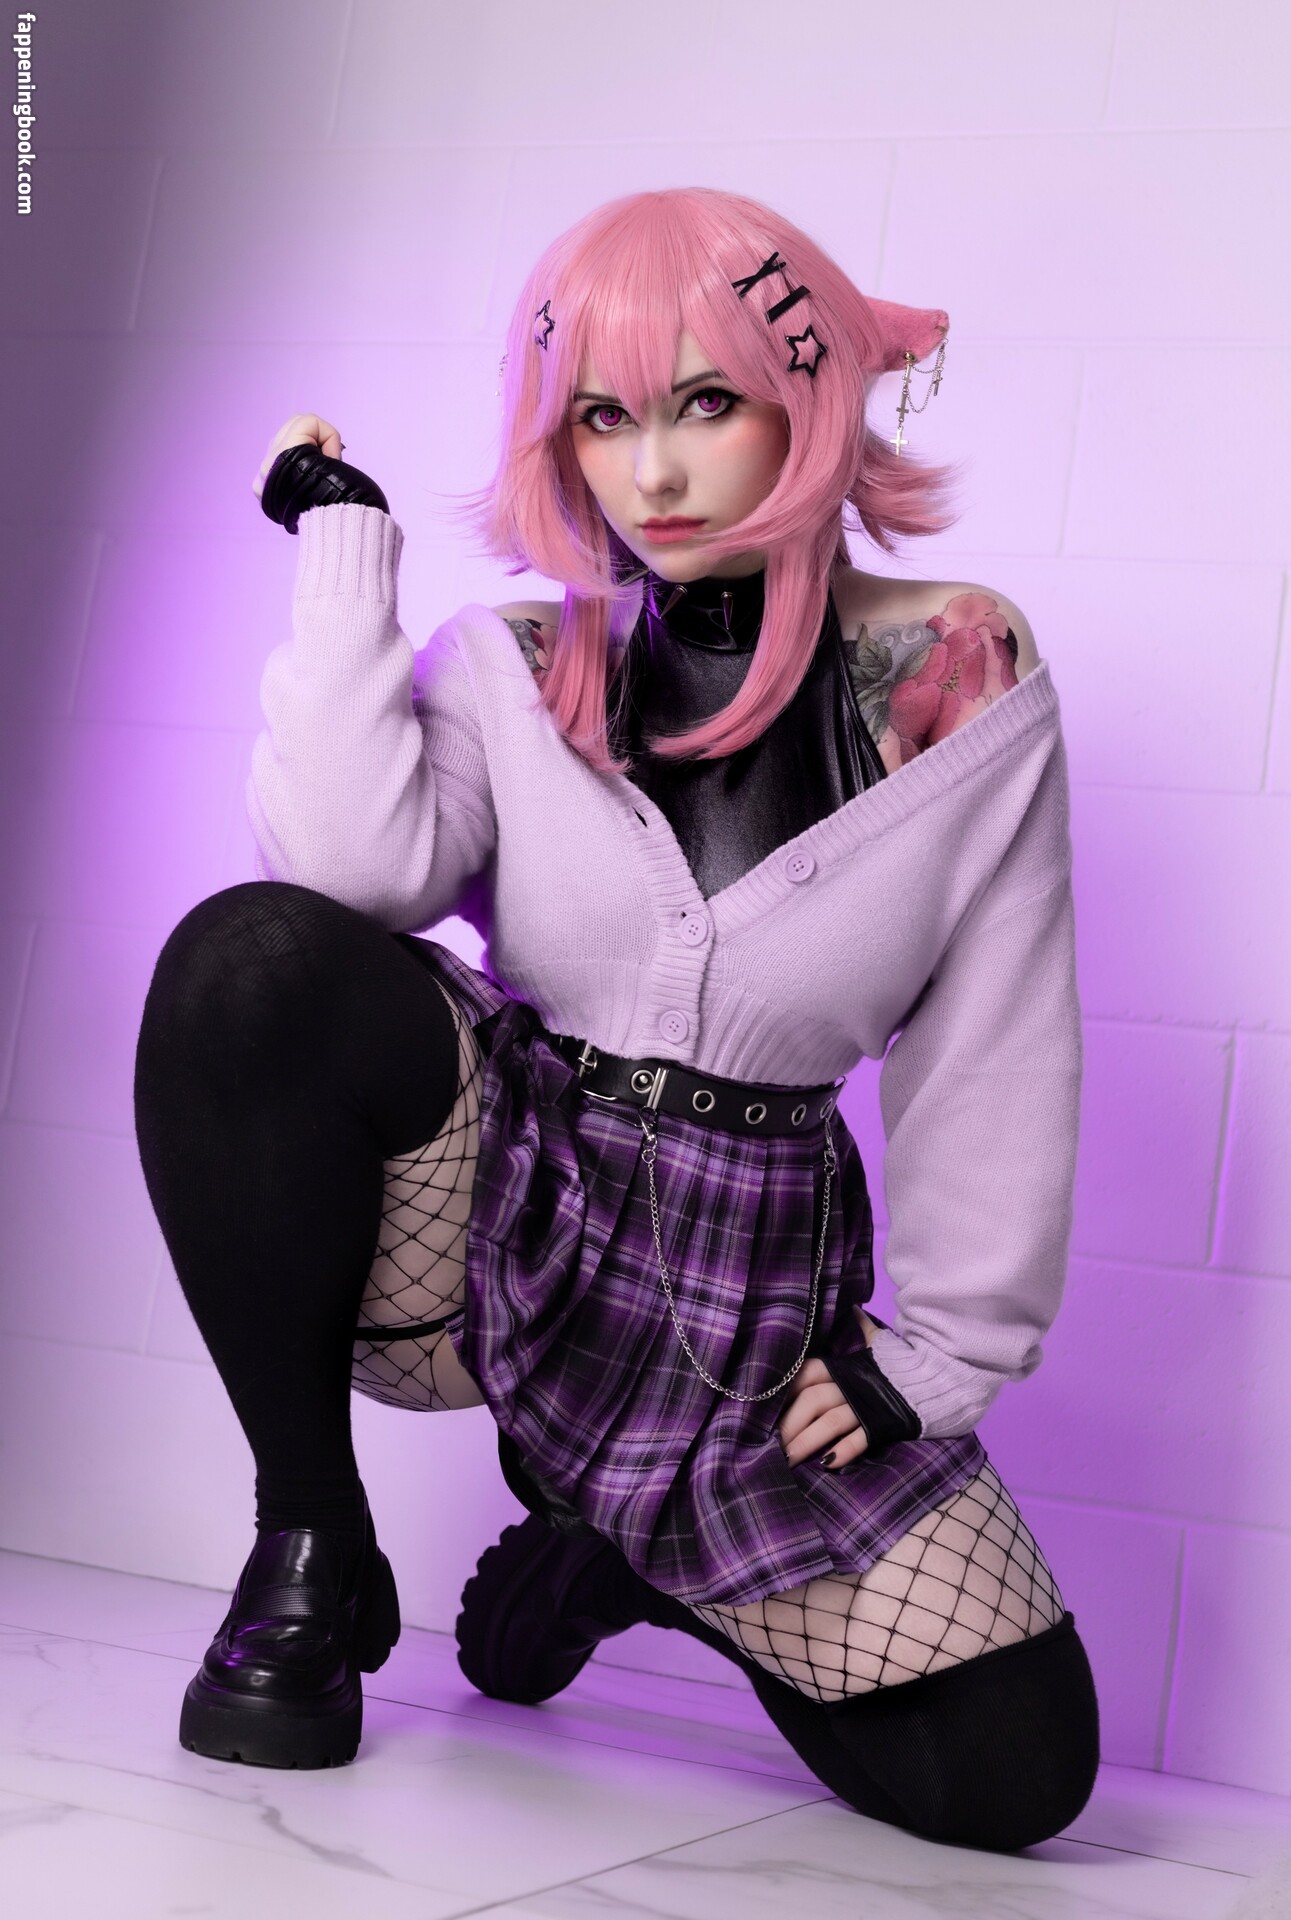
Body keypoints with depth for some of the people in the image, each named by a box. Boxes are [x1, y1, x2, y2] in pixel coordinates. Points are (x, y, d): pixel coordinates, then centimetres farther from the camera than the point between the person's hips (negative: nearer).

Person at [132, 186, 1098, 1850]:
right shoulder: (516, 669, 0)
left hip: (750, 1304, 1)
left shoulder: (962, 683, -3)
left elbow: (998, 1051, 1)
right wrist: (346, 537, -12)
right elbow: (348, 867, -20)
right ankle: (312, 1547, -9)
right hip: (489, 1218, 0)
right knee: (251, 960, -30)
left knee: (1011, 1773, -9)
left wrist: (939, 1351, 0)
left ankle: (629, 1554, 19)